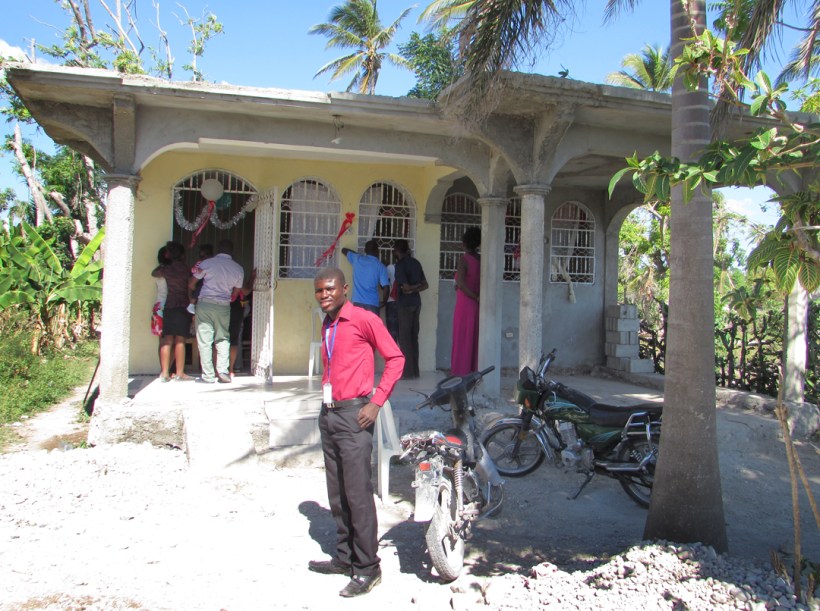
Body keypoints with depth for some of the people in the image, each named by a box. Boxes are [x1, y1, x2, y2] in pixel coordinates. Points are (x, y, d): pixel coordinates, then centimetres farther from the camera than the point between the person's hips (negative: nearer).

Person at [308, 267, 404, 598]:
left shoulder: (364, 319, -9)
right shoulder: (326, 326, 16)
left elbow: (395, 358, -9)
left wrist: (376, 403, -14)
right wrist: (327, 403, 16)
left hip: (353, 414, -8)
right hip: (329, 414, 8)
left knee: (358, 493, -5)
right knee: (337, 493, 14)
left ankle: (368, 568, 5)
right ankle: (345, 557, 26)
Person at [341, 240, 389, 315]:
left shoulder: (357, 259, 7)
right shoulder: (380, 266, -2)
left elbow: (344, 250, 26)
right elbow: (386, 287, -9)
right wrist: (383, 302, 8)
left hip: (357, 302, 3)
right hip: (372, 304, -3)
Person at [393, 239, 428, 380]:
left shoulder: (400, 264, -11)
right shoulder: (415, 262, 11)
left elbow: (406, 287, -16)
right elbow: (425, 285, 12)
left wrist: (411, 288, 4)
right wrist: (415, 289, -1)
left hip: (405, 304, -7)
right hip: (416, 302, 7)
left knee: (405, 338, -2)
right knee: (414, 337, 9)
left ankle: (407, 372, -1)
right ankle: (414, 370, 12)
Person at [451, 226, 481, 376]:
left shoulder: (464, 259, -11)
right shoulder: (481, 260, 6)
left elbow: (460, 283, -23)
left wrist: (475, 297, -14)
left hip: (465, 305, -6)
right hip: (477, 307, 6)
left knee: (462, 340, 0)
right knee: (475, 341, 11)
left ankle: (460, 372, 4)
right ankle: (474, 371, 14)